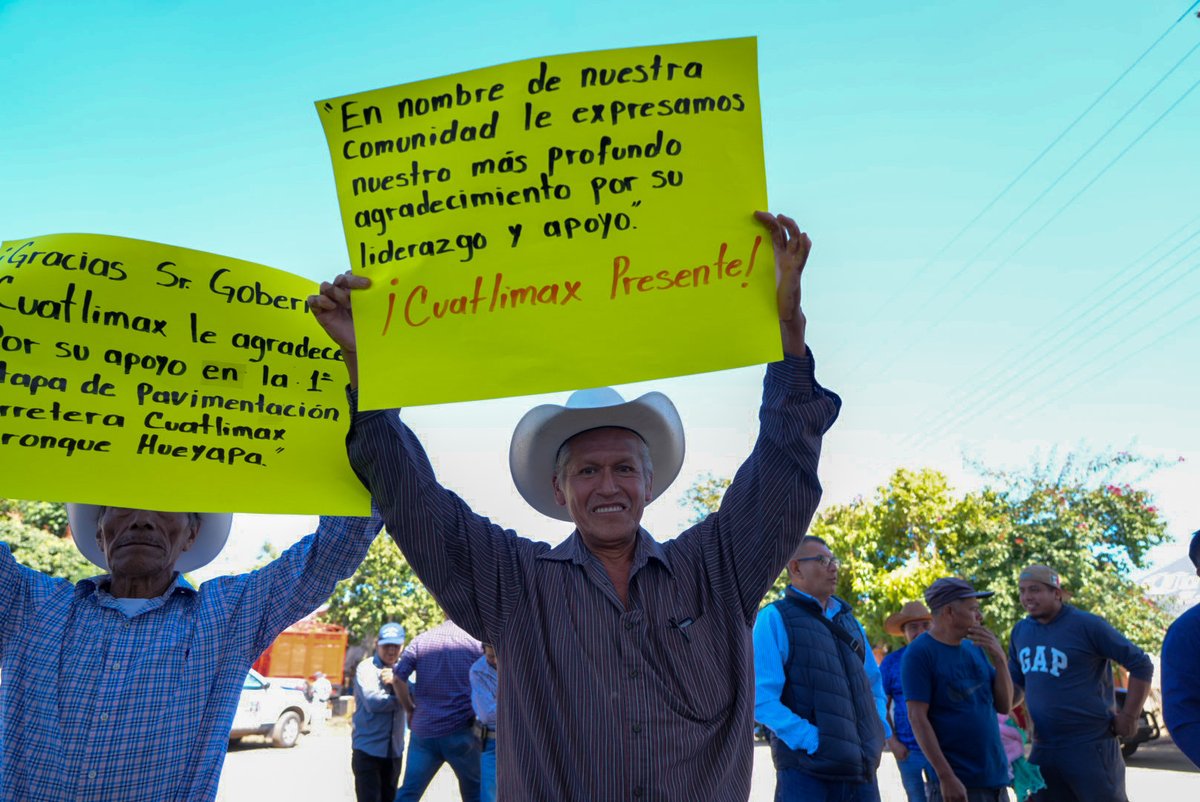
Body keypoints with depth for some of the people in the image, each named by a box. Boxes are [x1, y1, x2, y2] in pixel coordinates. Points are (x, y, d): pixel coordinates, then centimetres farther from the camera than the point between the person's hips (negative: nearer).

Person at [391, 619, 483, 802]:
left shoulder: (421, 640, 3)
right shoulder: (475, 643, -3)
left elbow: (398, 679, -4)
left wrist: (411, 709, 9)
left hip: (423, 730, 2)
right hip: (460, 731, -2)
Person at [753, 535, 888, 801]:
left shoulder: (848, 619, 15)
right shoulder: (775, 618, -7)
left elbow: (874, 682, 24)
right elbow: (762, 698, -14)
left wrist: (880, 731, 9)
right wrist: (812, 741, -19)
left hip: (863, 768, 7)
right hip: (807, 771, -6)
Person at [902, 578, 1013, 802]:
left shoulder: (974, 648, 9)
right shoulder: (919, 653, -12)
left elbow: (1004, 706, 9)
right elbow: (917, 718, -15)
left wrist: (999, 658, -5)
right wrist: (946, 777, -19)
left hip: (996, 779, 7)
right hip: (958, 783, -7)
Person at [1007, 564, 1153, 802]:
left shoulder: (1087, 625, -11)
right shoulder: (1020, 631, 7)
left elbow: (1141, 664, -6)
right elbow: (1016, 682, 20)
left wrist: (1129, 716, -8)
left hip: (1090, 746, -6)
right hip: (1043, 748, 6)